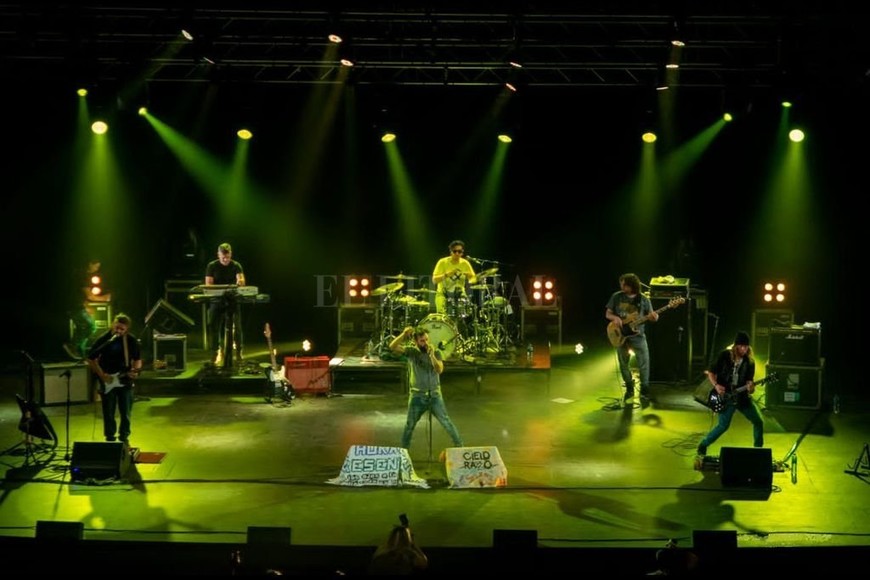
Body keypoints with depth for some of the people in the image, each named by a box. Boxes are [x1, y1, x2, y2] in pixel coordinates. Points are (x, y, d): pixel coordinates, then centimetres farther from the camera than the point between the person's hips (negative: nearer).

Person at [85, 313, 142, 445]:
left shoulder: (132, 340, -3)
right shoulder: (103, 339, -9)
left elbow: (137, 358, 9)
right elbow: (91, 359, -3)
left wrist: (136, 370, -12)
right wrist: (102, 375, -10)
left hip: (125, 381, 1)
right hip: (107, 382, -1)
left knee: (126, 413, 5)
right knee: (109, 414, 4)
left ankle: (124, 438, 21)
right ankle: (110, 440, 17)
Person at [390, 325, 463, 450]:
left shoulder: (435, 352, -4)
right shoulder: (411, 351, -6)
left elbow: (440, 370, -18)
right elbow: (392, 347, -20)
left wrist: (432, 355, -29)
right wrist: (404, 334, -32)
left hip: (435, 395, 0)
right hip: (417, 396, 0)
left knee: (446, 422, -4)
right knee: (409, 425, 11)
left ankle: (459, 446, 5)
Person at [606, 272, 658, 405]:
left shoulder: (644, 299, -3)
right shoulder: (616, 297, 0)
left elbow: (650, 316, 4)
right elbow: (607, 313, 6)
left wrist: (654, 317, -20)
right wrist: (615, 318, -16)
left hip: (638, 336, -2)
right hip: (621, 336, 2)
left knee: (644, 364, -13)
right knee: (624, 365, 9)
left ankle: (644, 392, -4)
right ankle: (629, 388, 29)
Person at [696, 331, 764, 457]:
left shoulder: (750, 361, -1)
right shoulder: (724, 355, -8)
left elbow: (749, 380, -3)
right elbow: (711, 372, -1)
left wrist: (750, 387, -27)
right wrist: (716, 385, -17)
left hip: (741, 396, 4)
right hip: (724, 396, -4)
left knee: (758, 421, 2)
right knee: (723, 425, -12)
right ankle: (703, 445, 8)